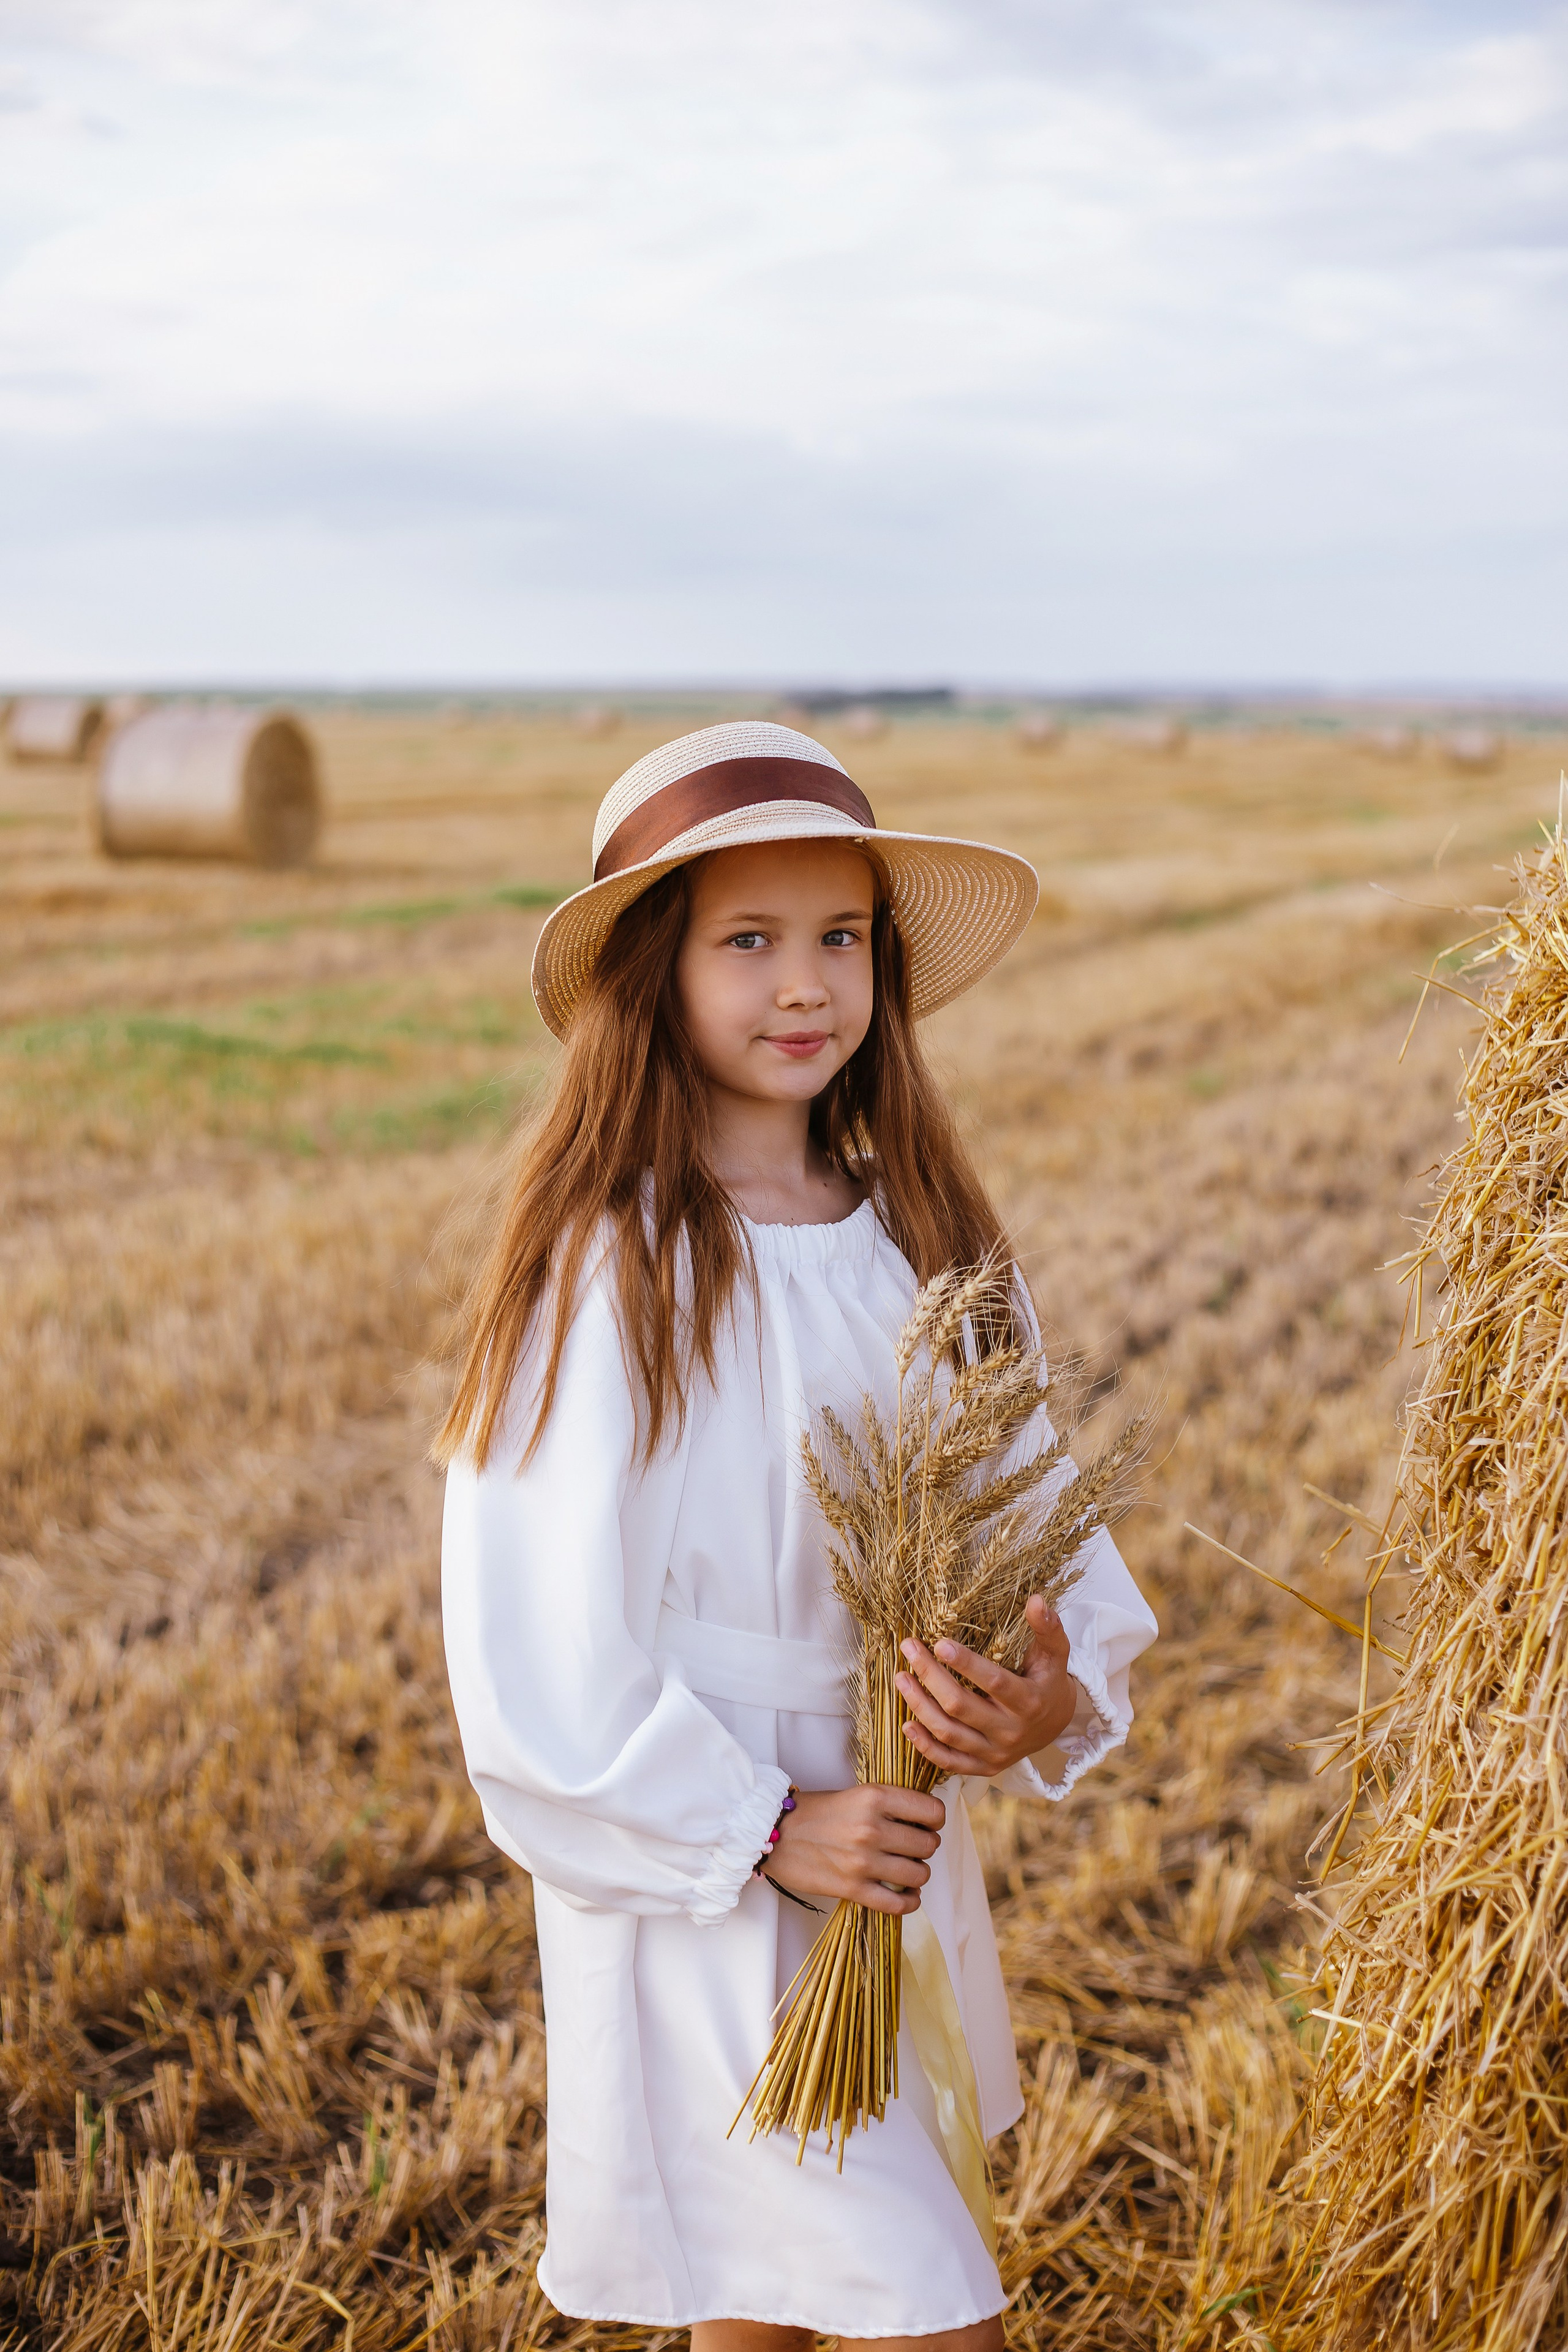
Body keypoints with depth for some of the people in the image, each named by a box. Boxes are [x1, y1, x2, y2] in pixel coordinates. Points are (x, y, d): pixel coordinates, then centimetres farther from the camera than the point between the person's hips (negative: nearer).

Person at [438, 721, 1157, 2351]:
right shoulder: (605, 1268, -18)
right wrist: (759, 1829, -17)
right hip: (698, 1881, -6)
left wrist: (1060, 1696, -16)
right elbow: (537, 1638, -16)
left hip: (903, 1855, 6)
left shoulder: (925, 1238, 0)